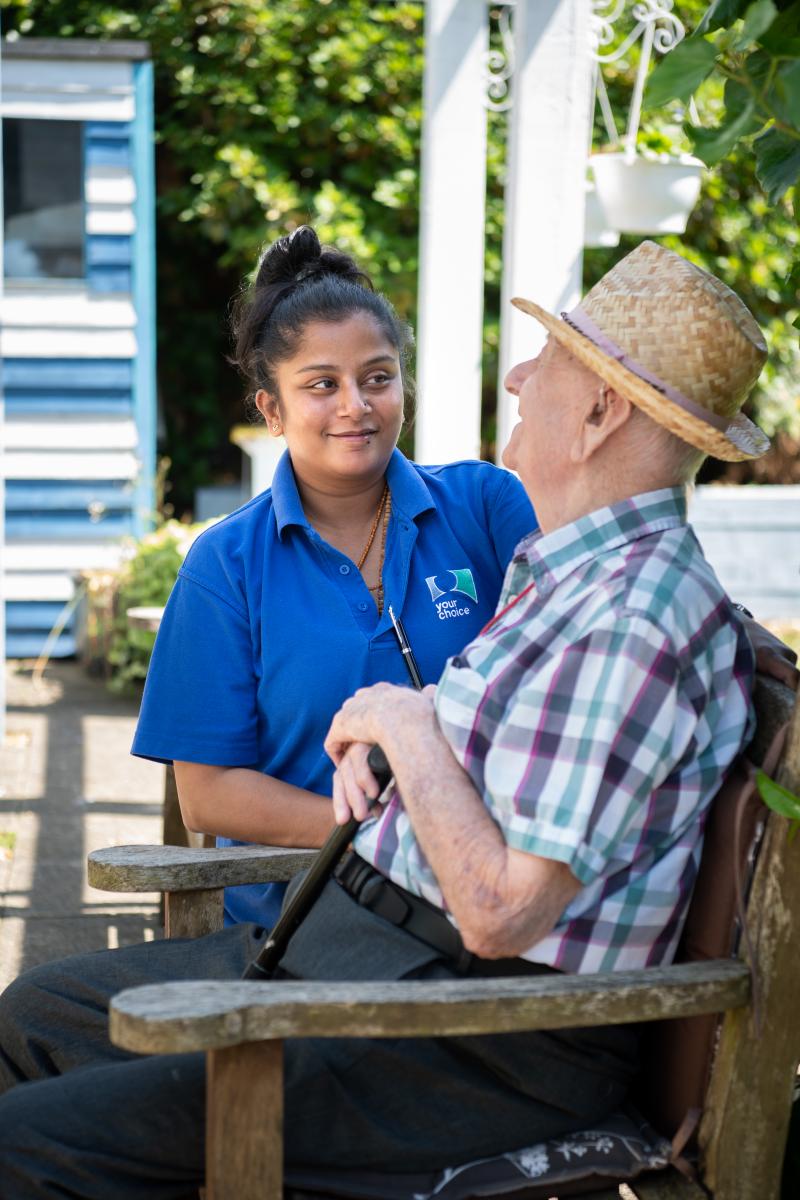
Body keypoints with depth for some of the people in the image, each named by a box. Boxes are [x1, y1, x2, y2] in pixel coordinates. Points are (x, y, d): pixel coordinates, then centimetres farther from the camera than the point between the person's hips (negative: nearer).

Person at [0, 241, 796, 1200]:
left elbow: (500, 914, -27)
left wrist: (407, 726, -14)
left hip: (491, 1042, -10)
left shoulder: (635, 623, -22)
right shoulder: (559, 566, 11)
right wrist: (376, 744, -1)